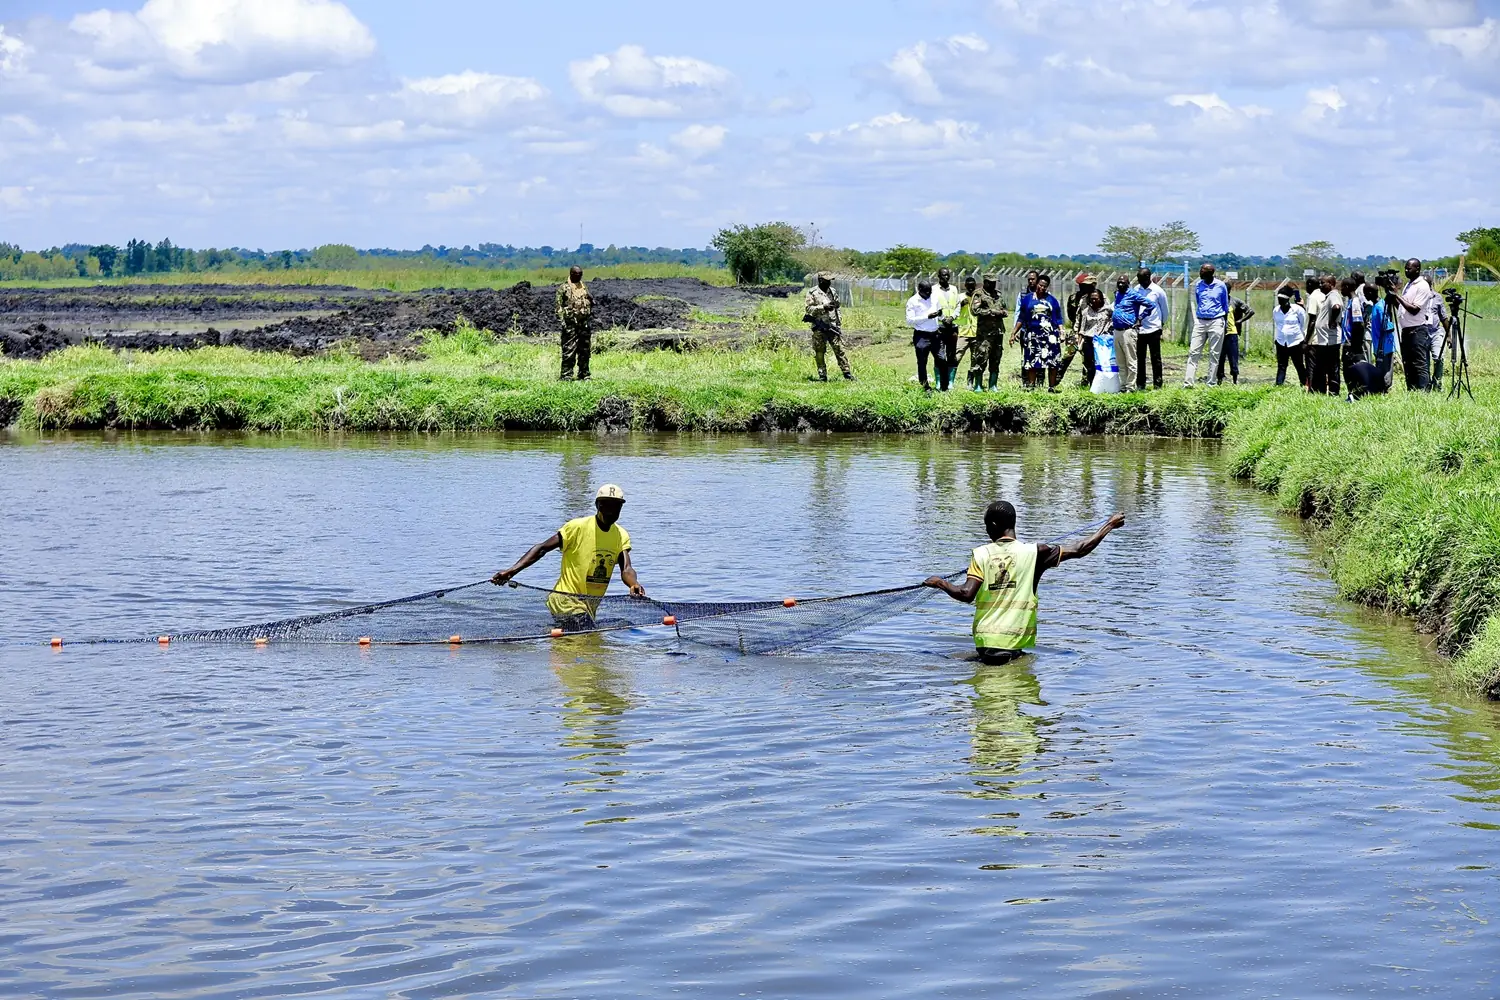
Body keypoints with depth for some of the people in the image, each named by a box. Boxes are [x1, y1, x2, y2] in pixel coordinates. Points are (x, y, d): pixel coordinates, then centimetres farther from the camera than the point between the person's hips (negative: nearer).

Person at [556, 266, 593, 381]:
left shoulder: (584, 287, 16)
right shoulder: (563, 288, -2)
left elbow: (591, 303, 25)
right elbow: (559, 306, -6)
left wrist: (590, 315, 13)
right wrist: (562, 320, -15)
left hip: (584, 324, 6)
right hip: (570, 323, -6)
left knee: (585, 351, 9)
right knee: (569, 351, -8)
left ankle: (584, 375, 16)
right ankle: (566, 376, -6)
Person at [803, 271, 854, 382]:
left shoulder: (833, 292, 12)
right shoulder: (812, 293, -2)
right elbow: (808, 309, -9)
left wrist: (839, 324, 13)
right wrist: (823, 307, -18)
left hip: (833, 326, 3)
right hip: (819, 327, -3)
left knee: (840, 349, -3)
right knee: (819, 353, 2)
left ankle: (847, 373, -3)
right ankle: (822, 376, 10)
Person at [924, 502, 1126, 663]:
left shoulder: (981, 554, 0)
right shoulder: (1034, 553, 0)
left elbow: (966, 594, -9)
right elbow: (1079, 550, 1)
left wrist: (940, 583, 9)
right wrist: (1109, 525, 11)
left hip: (984, 638, 1)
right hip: (1015, 642, -1)